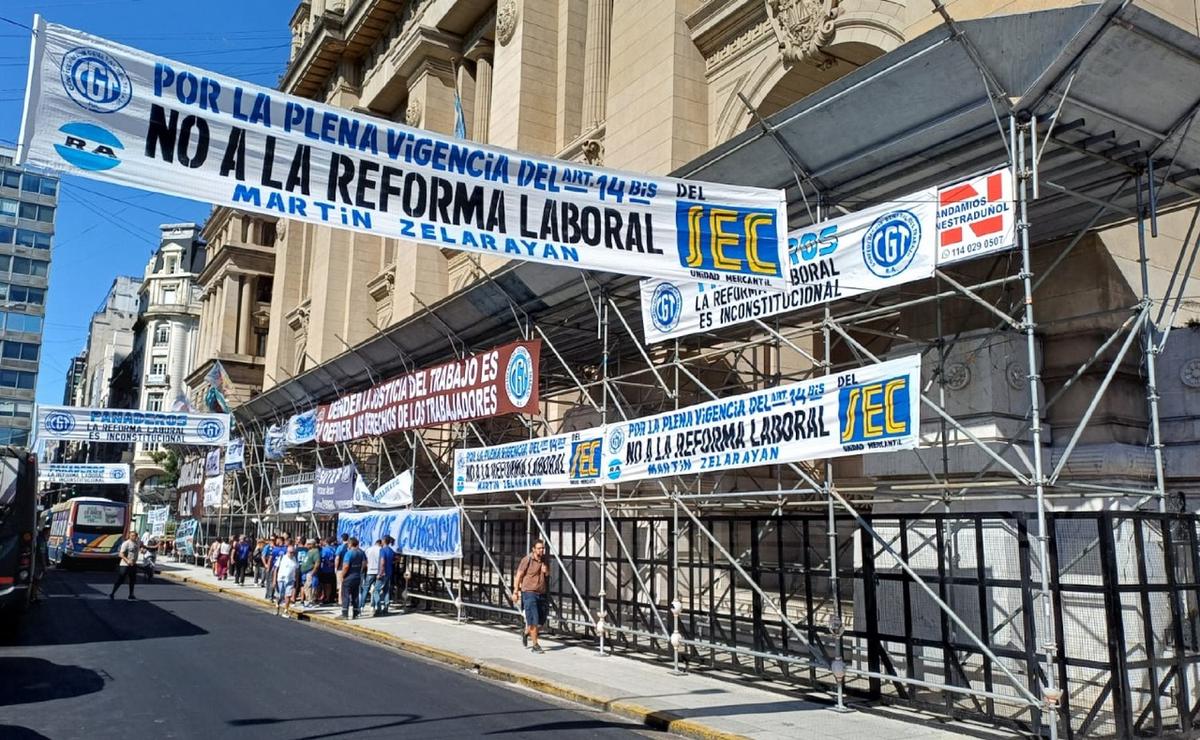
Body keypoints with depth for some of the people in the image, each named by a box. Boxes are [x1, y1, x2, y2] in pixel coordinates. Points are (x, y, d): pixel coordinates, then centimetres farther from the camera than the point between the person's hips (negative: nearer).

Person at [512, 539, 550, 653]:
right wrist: (515, 592, -7)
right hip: (529, 593, -6)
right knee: (533, 620, -10)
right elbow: (518, 576, -5)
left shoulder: (545, 561, 8)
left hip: (541, 594, 6)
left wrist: (546, 572, -5)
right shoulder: (527, 560, -9)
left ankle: (526, 633, 35)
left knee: (541, 621, 8)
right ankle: (535, 645, -3)